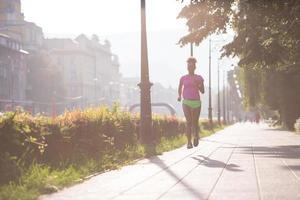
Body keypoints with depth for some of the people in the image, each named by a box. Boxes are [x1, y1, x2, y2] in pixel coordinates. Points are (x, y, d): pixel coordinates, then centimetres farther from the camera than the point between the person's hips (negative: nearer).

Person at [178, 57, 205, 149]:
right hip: (186, 102, 0)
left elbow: (202, 91, 2)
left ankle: (196, 136, 38)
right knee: (188, 122, -15)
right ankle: (189, 142, -16)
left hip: (196, 103, 0)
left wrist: (198, 85, -16)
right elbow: (180, 88, 21)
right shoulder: (183, 78, 6)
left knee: (195, 122, 7)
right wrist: (179, 96, 3)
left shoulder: (199, 78, 3)